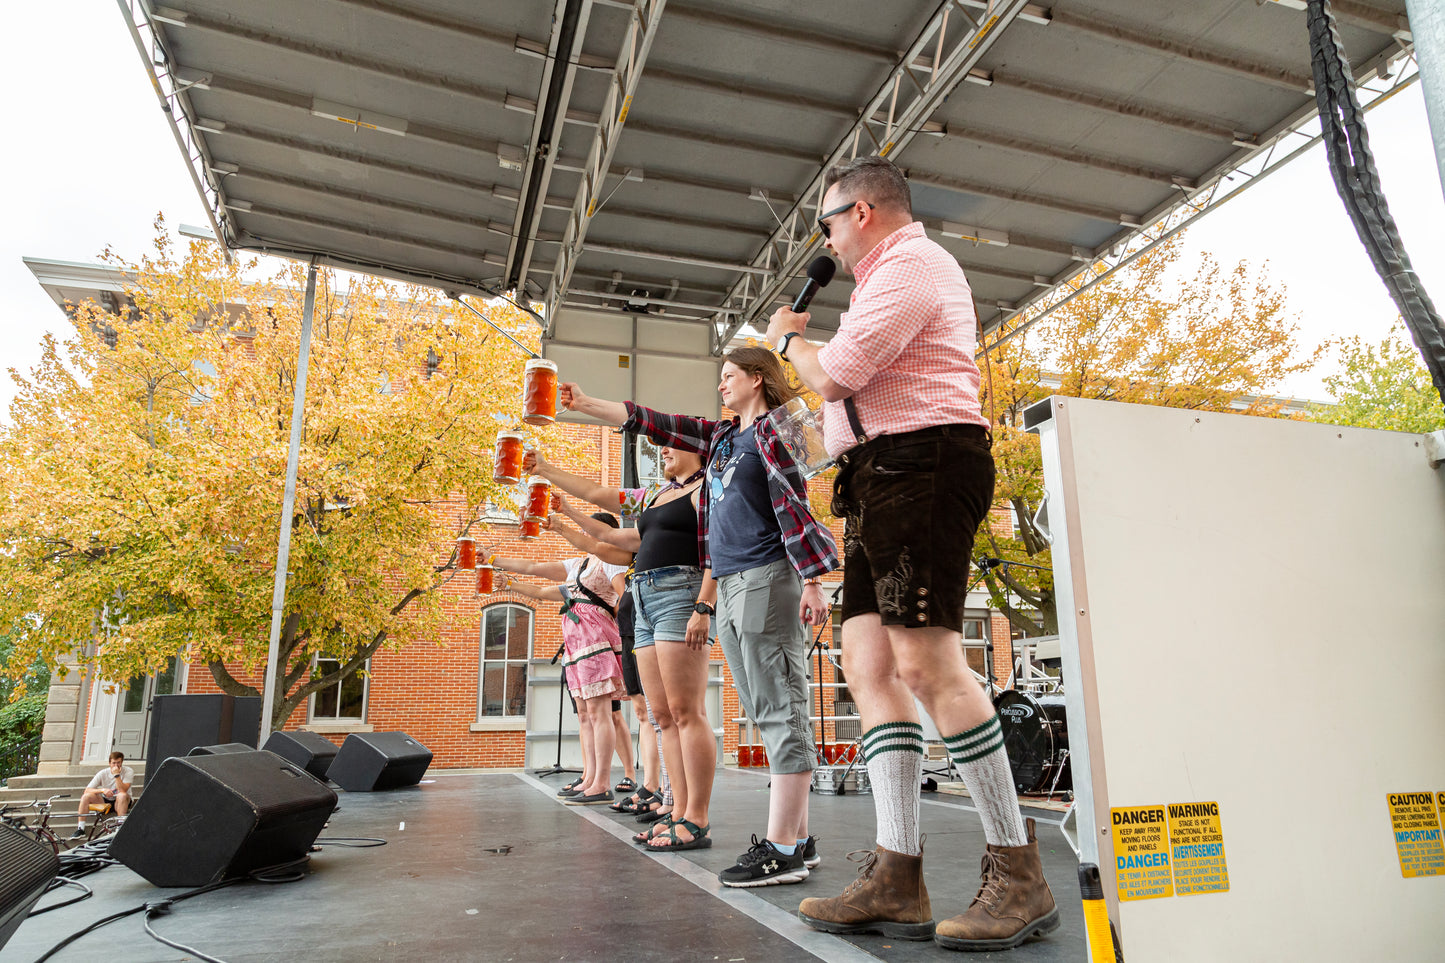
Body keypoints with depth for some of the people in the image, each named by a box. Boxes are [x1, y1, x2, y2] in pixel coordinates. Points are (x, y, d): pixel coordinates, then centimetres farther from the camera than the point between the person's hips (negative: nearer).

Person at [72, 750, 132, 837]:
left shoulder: (128, 771, -13)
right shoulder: (103, 773, -7)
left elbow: (123, 790, -25)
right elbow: (87, 790, -12)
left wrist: (117, 775, -30)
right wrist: (103, 790, -28)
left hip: (120, 803, -3)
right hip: (105, 801, 3)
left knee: (122, 795, -36)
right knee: (86, 796, -20)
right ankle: (80, 829, -15)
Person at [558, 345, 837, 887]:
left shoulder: (772, 429, 0)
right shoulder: (721, 437, 23)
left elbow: (794, 506, -9)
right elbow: (654, 423, 23)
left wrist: (811, 581, -15)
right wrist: (584, 405, 21)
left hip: (766, 578, -8)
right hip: (729, 585, 8)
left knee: (780, 710, -8)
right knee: (769, 714, 7)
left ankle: (780, 848, -7)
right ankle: (798, 840, 12)